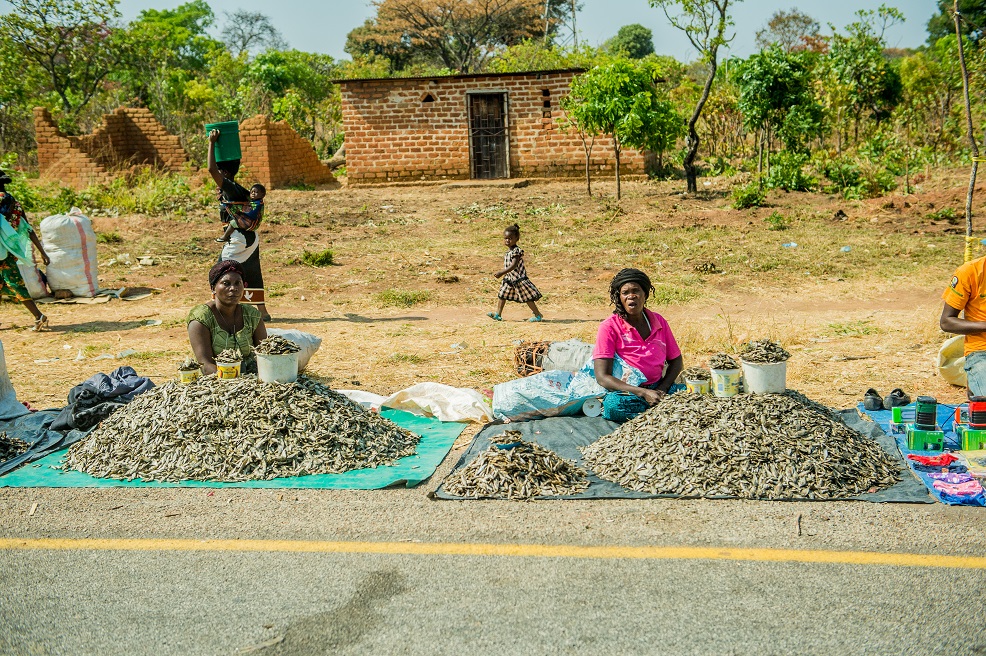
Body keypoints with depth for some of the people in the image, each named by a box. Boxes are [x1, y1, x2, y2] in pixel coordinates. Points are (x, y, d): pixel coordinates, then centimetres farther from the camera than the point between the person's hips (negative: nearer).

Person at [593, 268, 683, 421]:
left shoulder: (658, 322, 7)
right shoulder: (609, 327, -7)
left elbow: (676, 361, 15)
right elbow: (602, 377, -14)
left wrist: (662, 389, -6)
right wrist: (643, 393, -24)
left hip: (657, 388, 4)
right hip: (626, 391, -3)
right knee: (613, 404, -38)